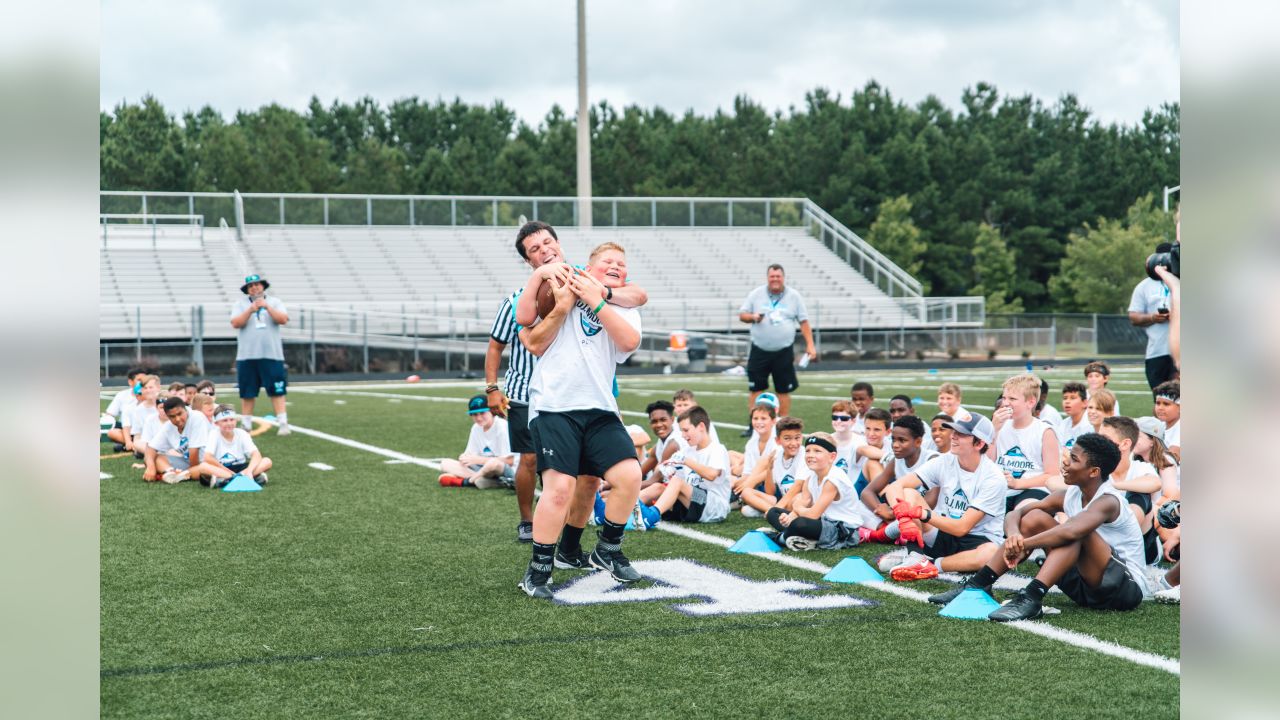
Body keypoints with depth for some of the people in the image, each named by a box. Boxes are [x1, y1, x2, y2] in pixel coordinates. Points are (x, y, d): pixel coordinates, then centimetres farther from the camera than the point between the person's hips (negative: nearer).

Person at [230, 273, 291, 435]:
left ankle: (283, 424, -7)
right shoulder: (240, 304, 9)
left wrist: (267, 307, -17)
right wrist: (250, 310, -18)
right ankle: (246, 425, 11)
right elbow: (235, 323, -6)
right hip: (247, 355, 1)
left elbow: (283, 320, -7)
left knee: (277, 391, -6)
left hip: (272, 355, -1)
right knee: (247, 393, 4)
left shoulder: (275, 302, 9)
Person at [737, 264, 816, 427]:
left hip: (784, 352, 0)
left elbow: (804, 322, 4)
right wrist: (753, 317, -16)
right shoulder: (756, 294, 3)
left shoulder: (794, 296, 2)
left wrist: (810, 345, -4)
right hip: (760, 351, 0)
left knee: (784, 390, 2)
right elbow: (742, 315, 7)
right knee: (756, 389, -1)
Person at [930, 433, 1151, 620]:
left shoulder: (1107, 501, -22)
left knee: (1077, 532, -32)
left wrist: (1023, 544, -35)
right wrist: (1013, 535, -26)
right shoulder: (1068, 496, 1)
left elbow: (1071, 531, -43)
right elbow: (1015, 514, -2)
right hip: (1085, 585, 7)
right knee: (1034, 518, -3)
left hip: (1128, 587, -7)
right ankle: (978, 585, -8)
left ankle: (1031, 598, -39)